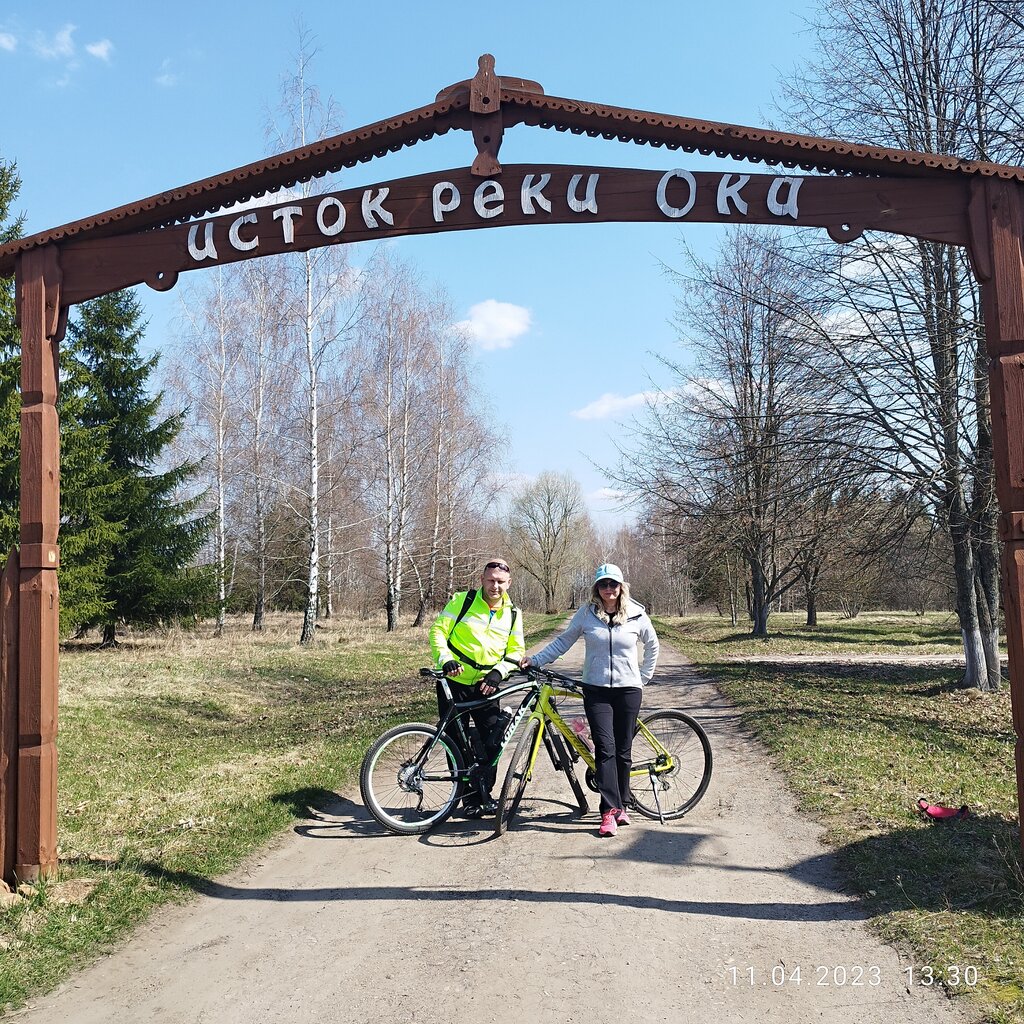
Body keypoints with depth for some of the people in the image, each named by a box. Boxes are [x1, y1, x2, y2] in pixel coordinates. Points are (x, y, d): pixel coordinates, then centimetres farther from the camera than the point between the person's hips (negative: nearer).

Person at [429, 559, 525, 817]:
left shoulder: (512, 613, 3)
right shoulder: (462, 601, -7)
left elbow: (516, 649, 4)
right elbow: (438, 630, -7)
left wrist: (498, 672, -12)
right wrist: (445, 659, -22)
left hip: (486, 684, 3)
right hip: (455, 681, -3)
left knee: (492, 741, -1)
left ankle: (484, 794, 14)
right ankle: (470, 798, 12)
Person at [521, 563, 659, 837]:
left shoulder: (637, 614, 1)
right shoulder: (586, 614, 0)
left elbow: (652, 646, 15)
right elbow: (563, 641, 6)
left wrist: (644, 677, 11)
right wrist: (535, 659, -4)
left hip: (628, 690, 1)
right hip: (596, 690, 0)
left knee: (623, 750, 6)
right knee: (605, 748, -9)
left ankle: (621, 806, 19)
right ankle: (610, 810, -9)